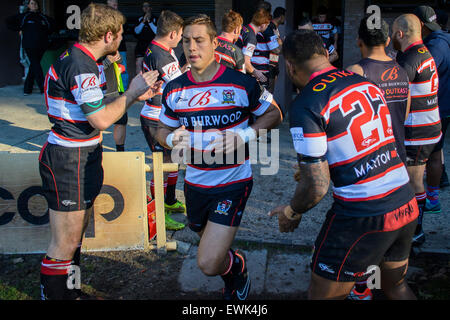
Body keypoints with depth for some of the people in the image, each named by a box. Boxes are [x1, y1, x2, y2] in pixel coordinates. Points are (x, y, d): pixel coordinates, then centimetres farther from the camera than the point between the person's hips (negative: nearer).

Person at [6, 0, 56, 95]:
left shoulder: (43, 17, 11)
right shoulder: (23, 16, 5)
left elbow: (53, 23, 27)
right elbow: (9, 21, 10)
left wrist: (47, 33, 16)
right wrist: (19, 29, 3)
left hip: (41, 46, 3)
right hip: (29, 46, -3)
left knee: (33, 66, 6)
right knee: (36, 66, -11)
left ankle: (27, 89, 14)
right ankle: (43, 88, -13)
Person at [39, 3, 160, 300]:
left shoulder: (82, 60, 13)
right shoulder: (81, 66, -21)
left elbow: (95, 106, 18)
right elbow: (101, 120, -23)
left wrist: (137, 96, 11)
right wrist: (132, 92, -11)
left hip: (83, 158, 11)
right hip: (68, 162, -11)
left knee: (76, 236, 19)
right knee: (65, 244, -2)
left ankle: (69, 291, 33)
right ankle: (52, 294, 12)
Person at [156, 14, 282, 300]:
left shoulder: (242, 83, -12)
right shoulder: (175, 90, 0)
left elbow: (274, 114, -1)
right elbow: (163, 130, 12)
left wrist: (244, 135, -19)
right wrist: (172, 139, -13)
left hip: (233, 183, -5)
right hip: (195, 183, 5)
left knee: (209, 263, -13)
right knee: (210, 245, 25)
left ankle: (237, 264, 23)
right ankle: (232, 282, 58)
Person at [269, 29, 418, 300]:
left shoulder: (306, 105, -15)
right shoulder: (368, 84, 7)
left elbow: (316, 188, -16)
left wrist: (292, 213, 5)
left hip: (362, 221, -7)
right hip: (408, 206, 8)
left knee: (323, 295, 13)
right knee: (396, 285, 29)